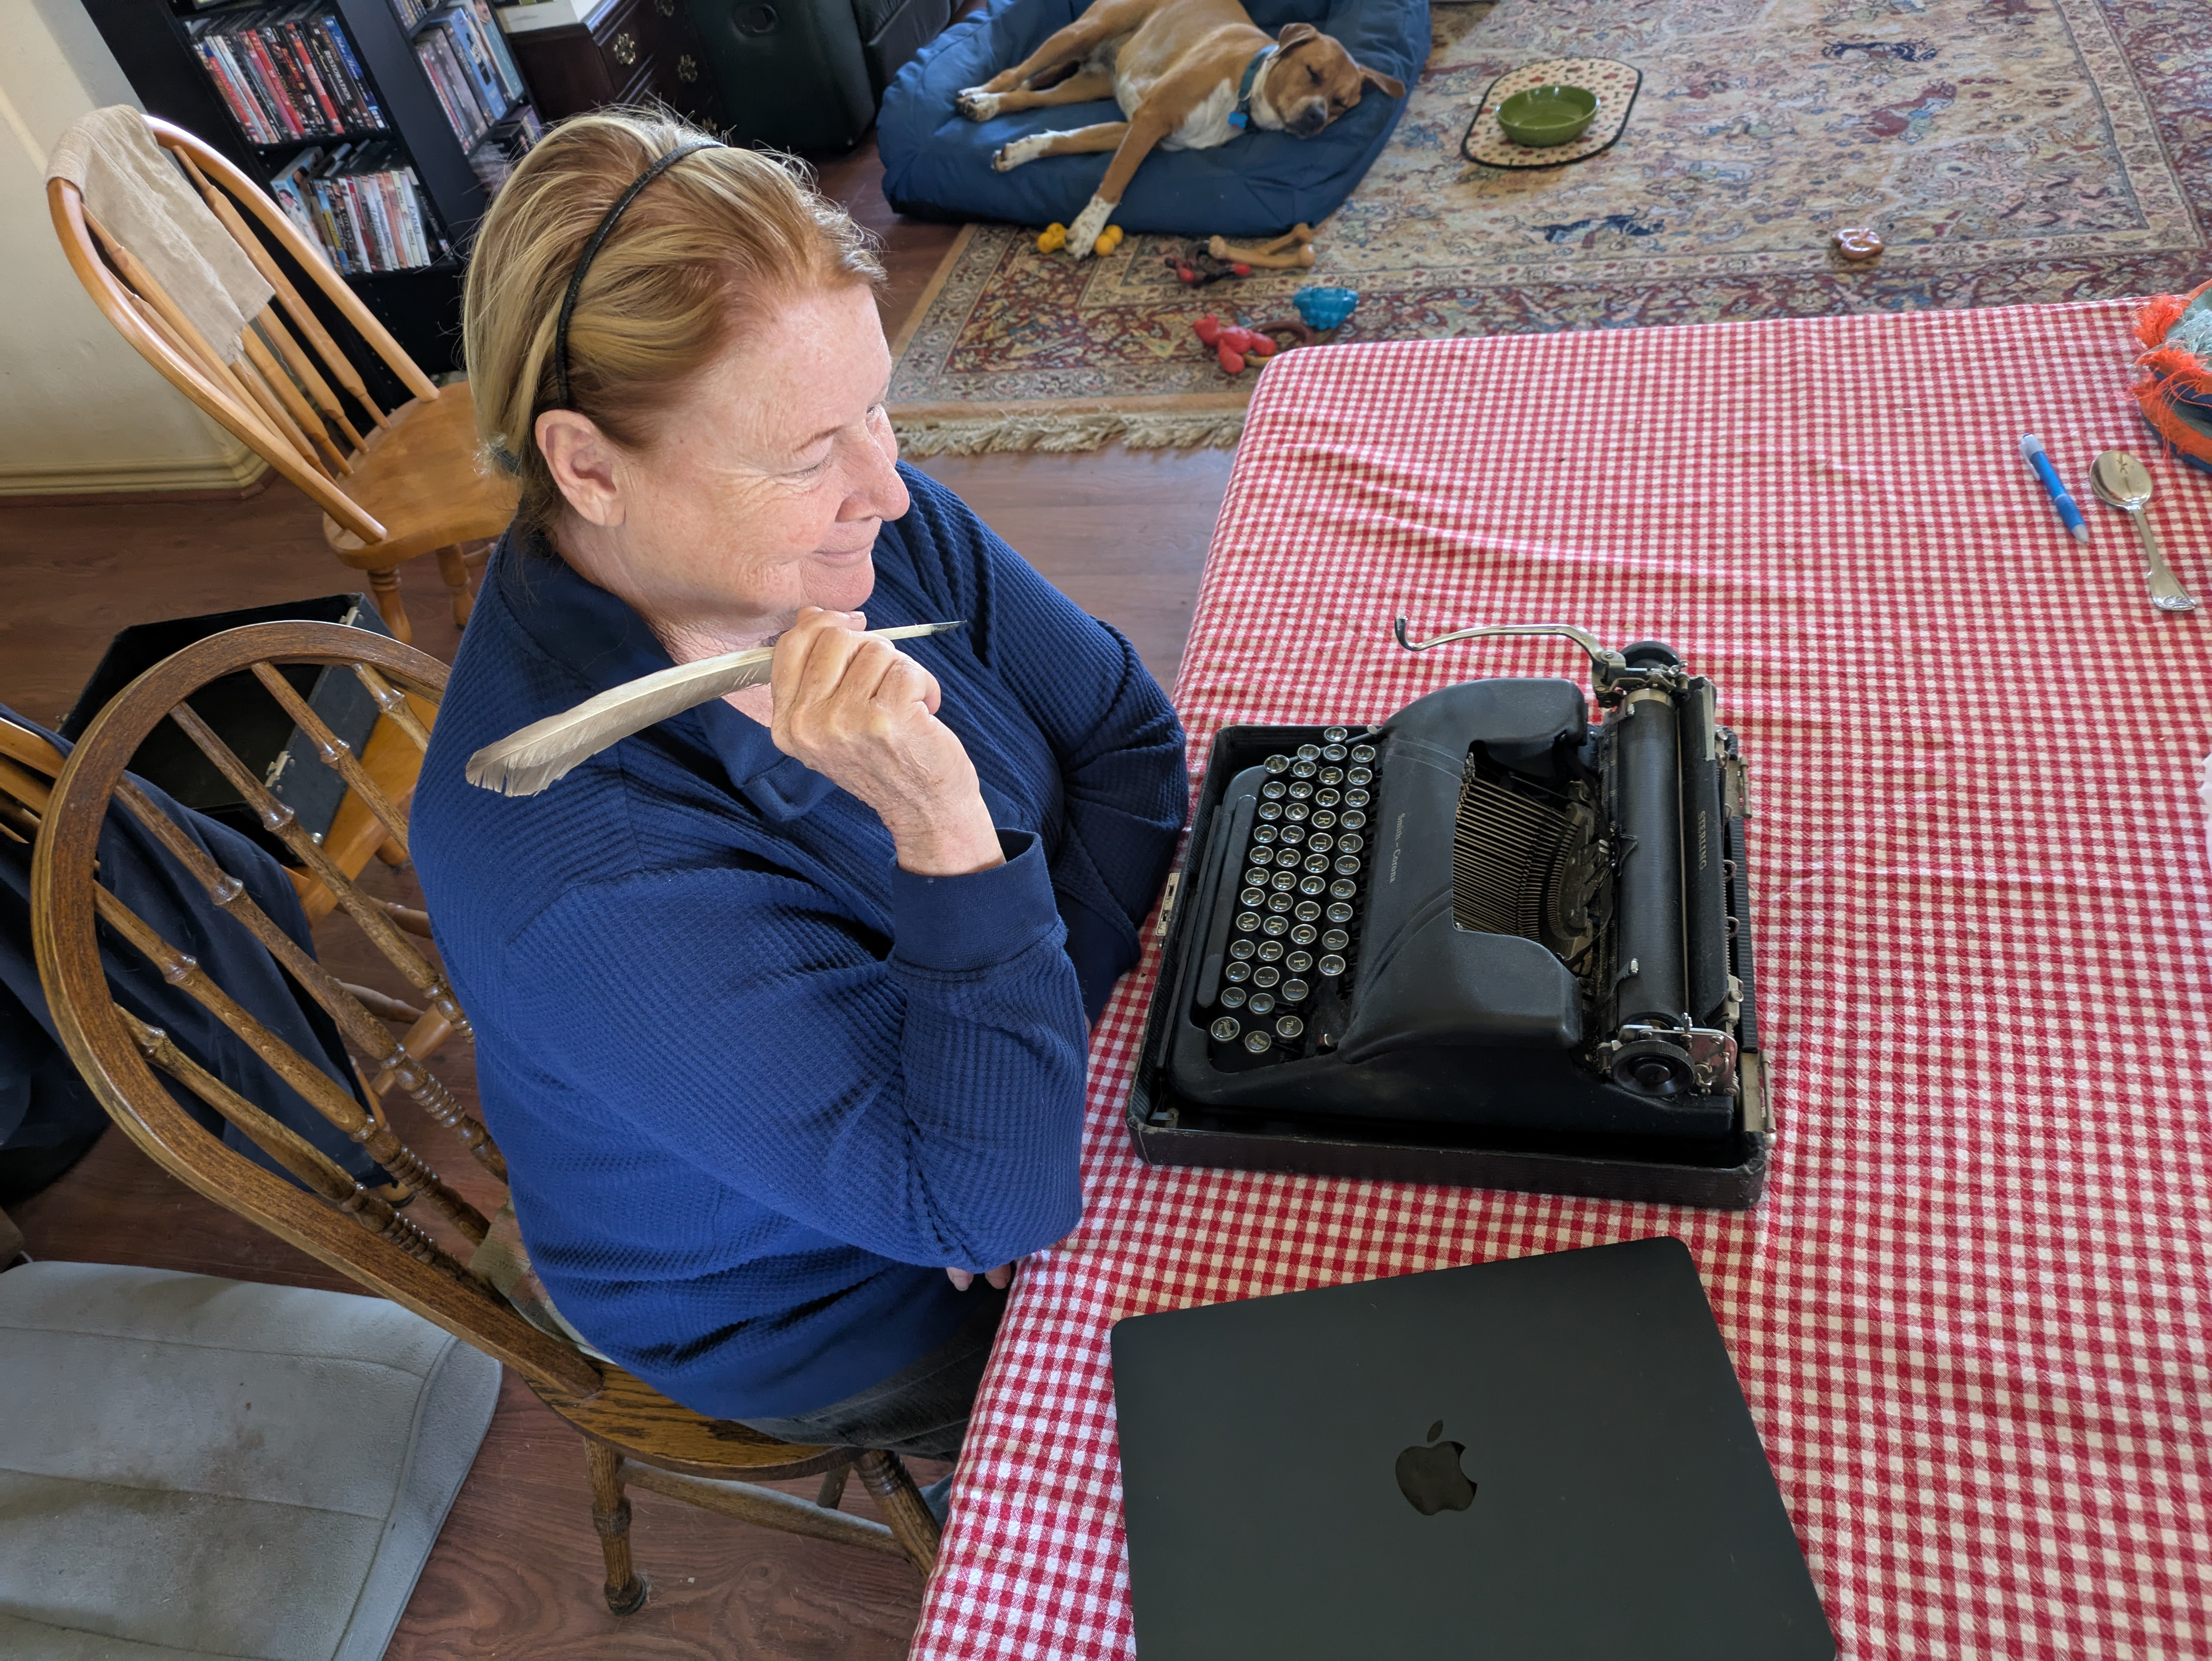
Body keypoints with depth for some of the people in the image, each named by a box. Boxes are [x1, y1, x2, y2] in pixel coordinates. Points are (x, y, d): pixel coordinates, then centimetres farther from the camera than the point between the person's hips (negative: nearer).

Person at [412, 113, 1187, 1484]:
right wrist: (942, 826, -45)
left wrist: (1044, 1055, -19)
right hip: (837, 1306, -5)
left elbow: (1129, 734, -9)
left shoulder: (842, 518, -17)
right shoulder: (582, 868, -38)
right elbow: (991, 1202, -33)